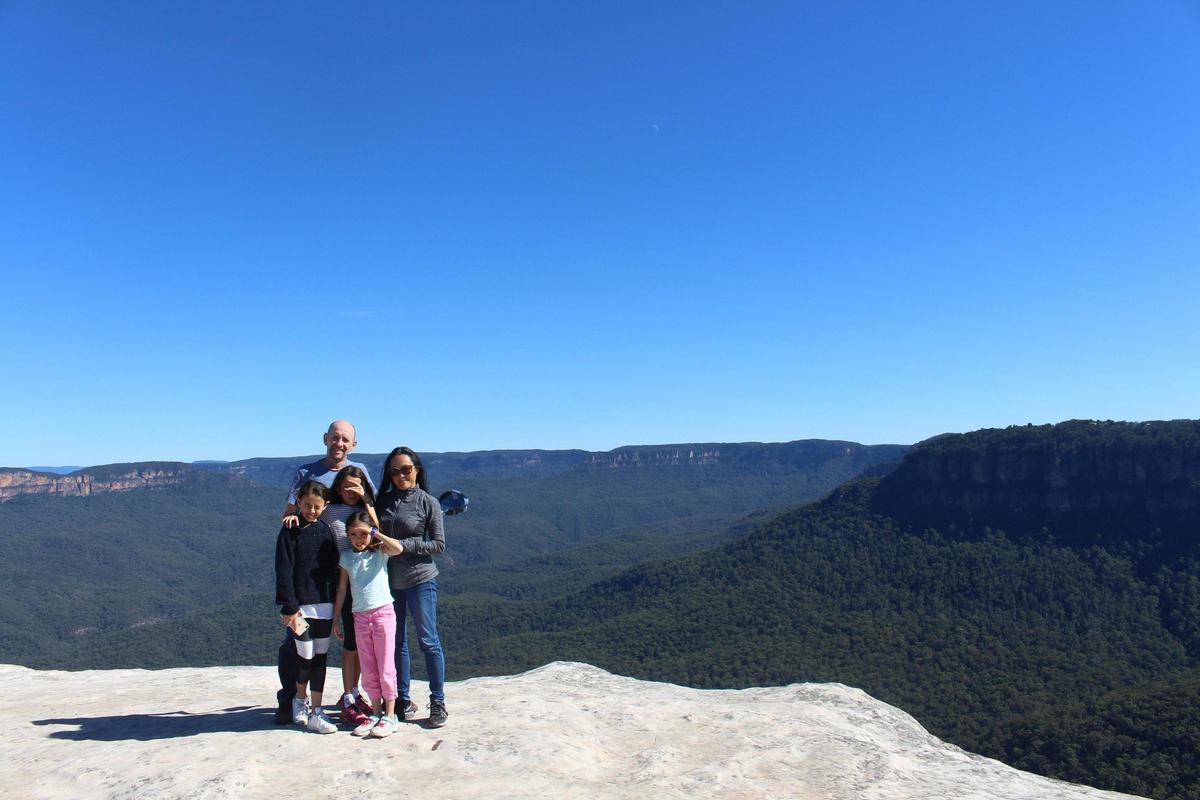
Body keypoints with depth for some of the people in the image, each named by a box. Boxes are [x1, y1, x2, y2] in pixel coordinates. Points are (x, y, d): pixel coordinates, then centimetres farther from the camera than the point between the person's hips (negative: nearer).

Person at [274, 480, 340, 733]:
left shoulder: (326, 531, 7)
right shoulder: (290, 532, -4)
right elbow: (284, 572, -7)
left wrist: (335, 603, 7)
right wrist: (290, 608, -13)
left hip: (325, 605, 4)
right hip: (301, 605, -3)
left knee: (320, 656, 7)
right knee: (305, 657, 2)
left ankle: (315, 711, 15)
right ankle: (301, 698, 29)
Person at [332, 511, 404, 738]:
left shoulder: (380, 551, -3)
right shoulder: (346, 557, 7)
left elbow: (398, 548, -26)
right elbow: (342, 589, 12)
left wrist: (376, 534, -19)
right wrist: (336, 618, 12)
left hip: (383, 612, -4)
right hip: (360, 616, 4)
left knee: (386, 668, 0)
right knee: (368, 670, 9)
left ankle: (390, 716, 8)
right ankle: (376, 712, 22)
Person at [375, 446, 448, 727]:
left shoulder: (428, 502, -5)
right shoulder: (383, 501, 7)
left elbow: (438, 544, -7)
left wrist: (403, 545, -15)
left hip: (420, 580, -4)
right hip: (388, 581, 4)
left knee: (428, 641, 0)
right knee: (396, 642, 11)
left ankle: (437, 702, 10)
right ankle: (403, 700, 23)